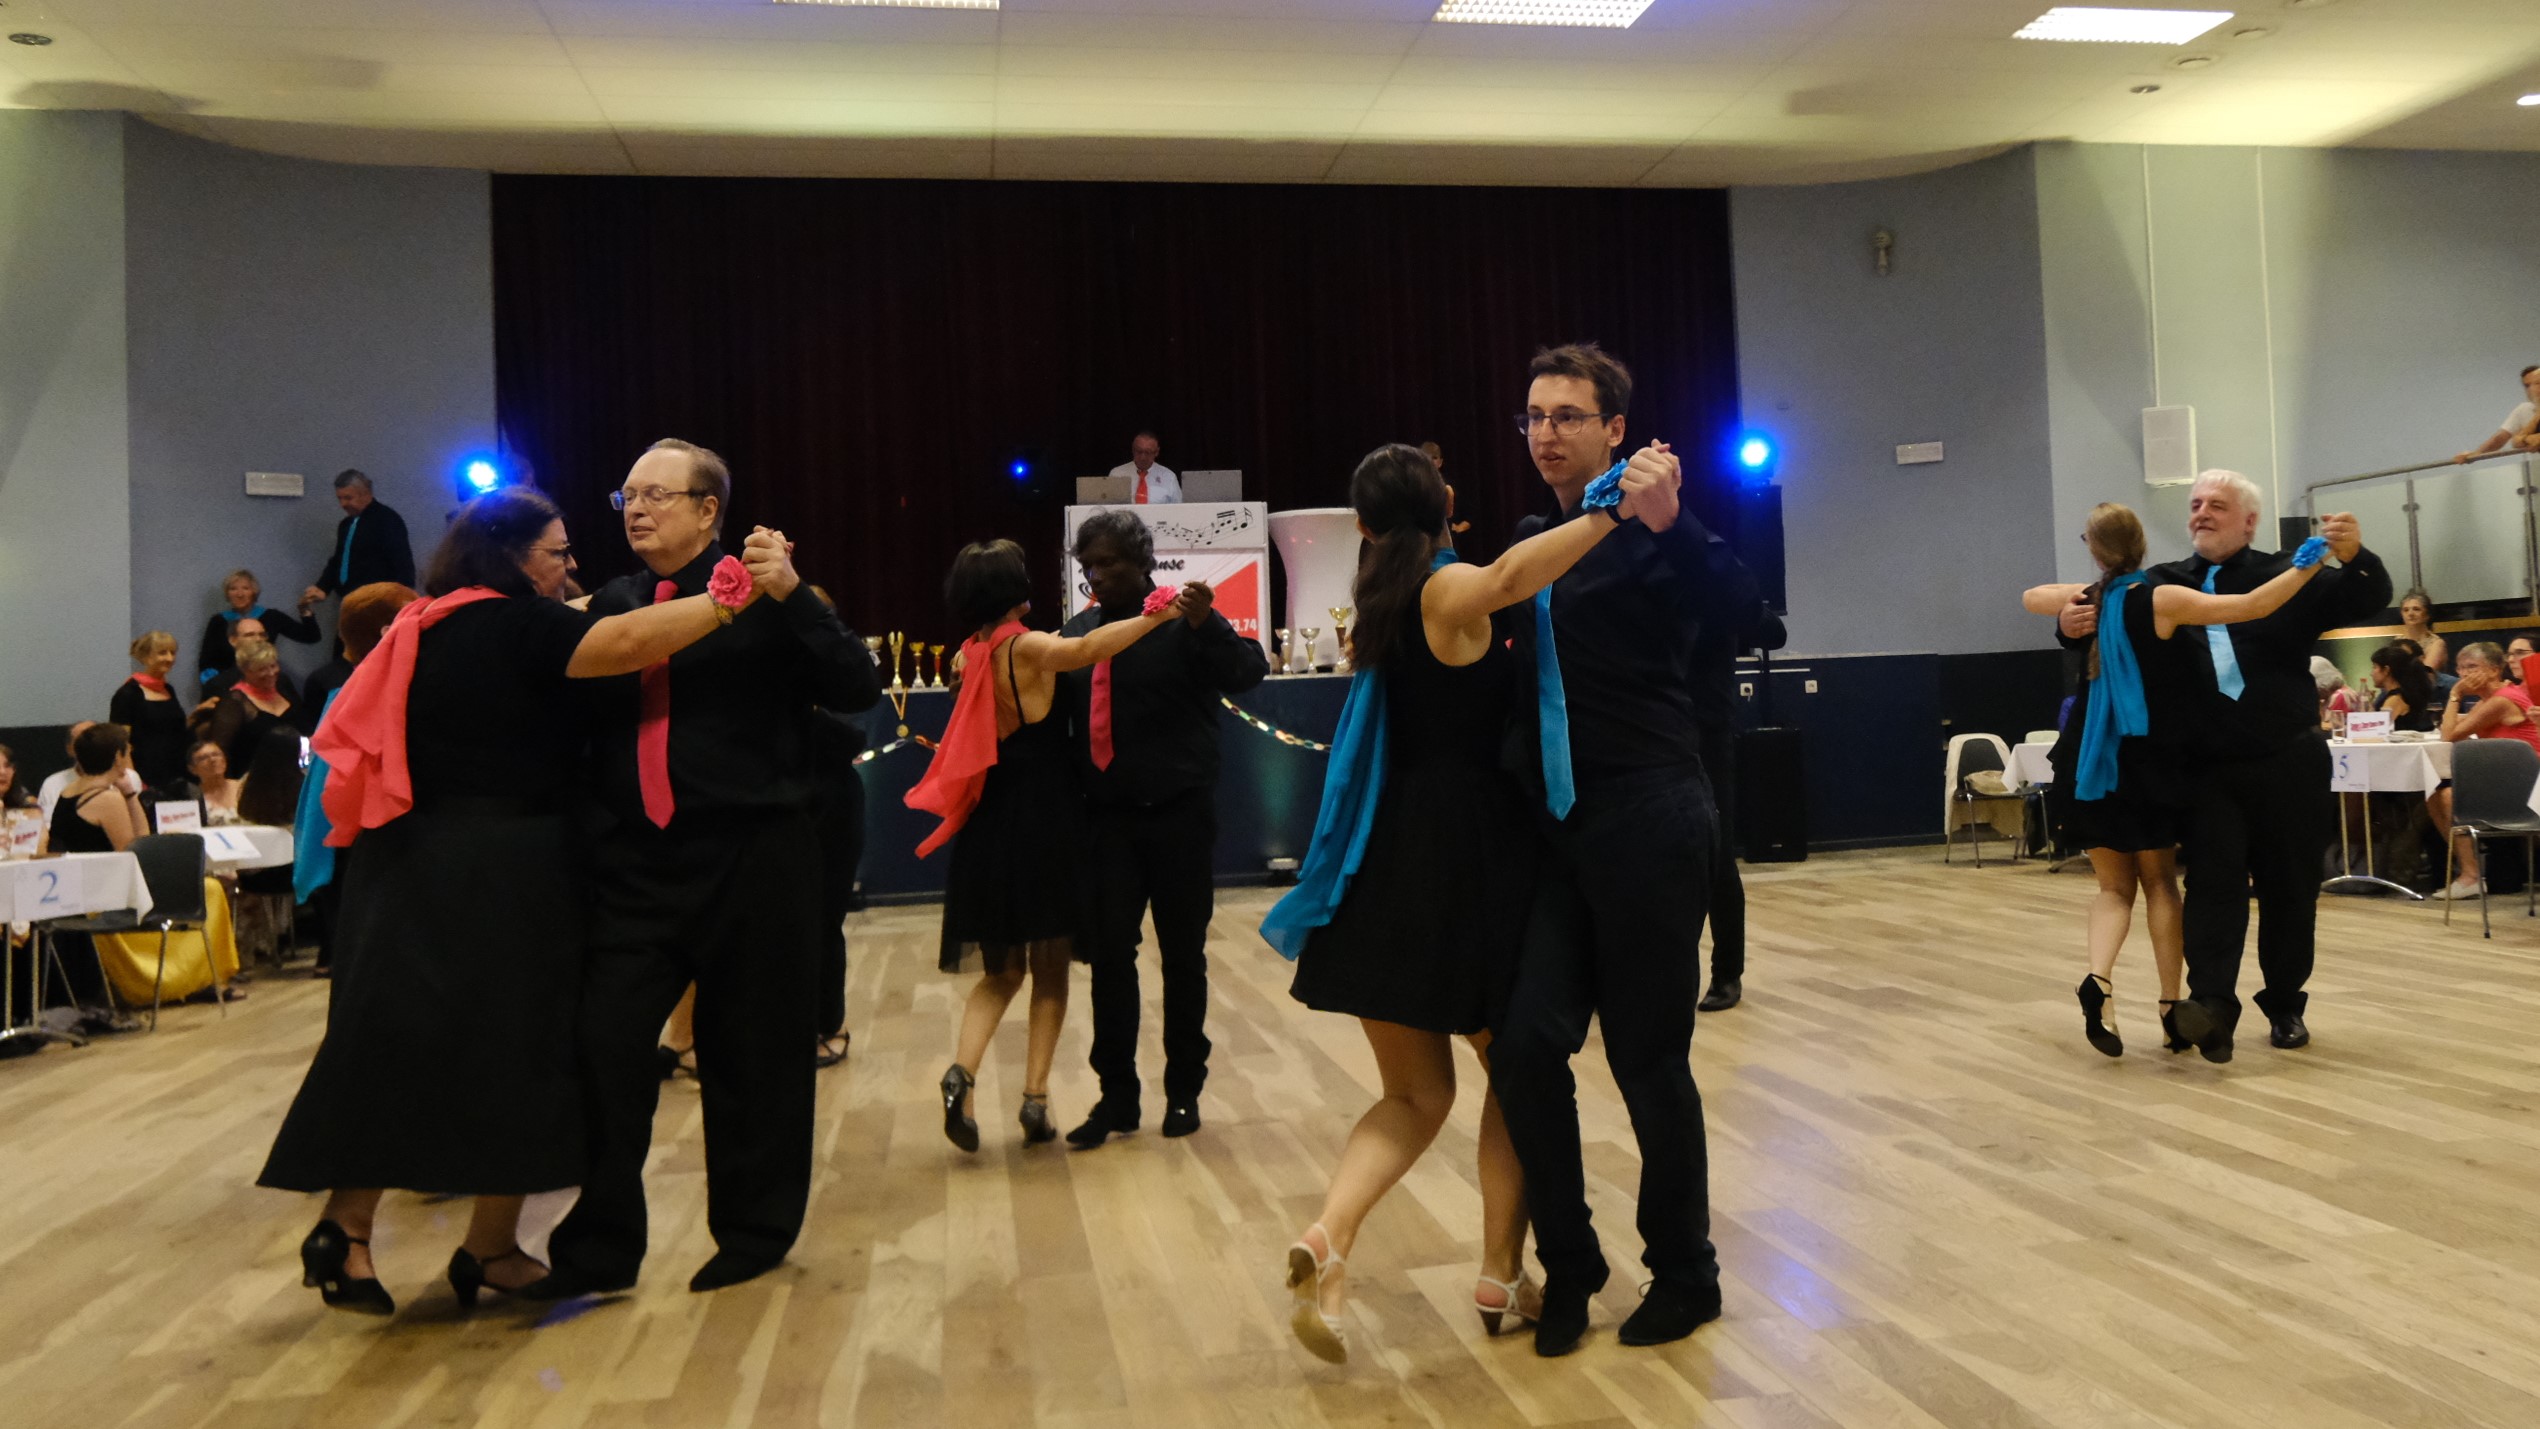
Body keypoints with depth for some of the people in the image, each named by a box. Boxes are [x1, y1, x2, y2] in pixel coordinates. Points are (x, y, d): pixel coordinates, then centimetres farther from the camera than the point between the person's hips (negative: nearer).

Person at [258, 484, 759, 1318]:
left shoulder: (429, 628, 14)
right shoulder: (515, 627, -12)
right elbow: (626, 645, -27)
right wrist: (734, 591, -27)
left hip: (413, 868, 8)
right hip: (502, 875, -8)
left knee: (401, 1044, 10)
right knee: (515, 1047, 3)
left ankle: (347, 1227, 5)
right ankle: (492, 1249, 12)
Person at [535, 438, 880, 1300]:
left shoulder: (761, 597, -4)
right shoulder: (612, 604, 10)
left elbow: (856, 689, -14)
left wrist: (793, 596, -22)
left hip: (751, 861, -4)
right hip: (634, 861, 4)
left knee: (752, 1057, 8)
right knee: (603, 1045, 0)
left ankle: (752, 1236, 27)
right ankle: (597, 1249, 16)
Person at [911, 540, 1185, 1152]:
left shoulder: (970, 654, 6)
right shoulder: (1025, 648, -13)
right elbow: (1085, 649, -34)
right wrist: (1155, 616, -38)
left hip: (989, 822, 5)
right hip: (1044, 821, -5)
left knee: (1001, 969, 15)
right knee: (1050, 970, 7)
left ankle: (962, 1071, -7)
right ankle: (1036, 1098, 4)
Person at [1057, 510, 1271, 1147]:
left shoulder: (1183, 622, -4)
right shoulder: (1075, 634, 8)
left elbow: (1250, 672, -17)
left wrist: (1207, 626, -32)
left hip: (1179, 814, -3)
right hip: (1107, 819, 3)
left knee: (1183, 955, 8)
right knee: (1110, 955, 1)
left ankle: (1184, 1090, 20)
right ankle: (1117, 1094, 10)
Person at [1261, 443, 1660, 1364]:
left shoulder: (1382, 597, 12)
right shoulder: (1448, 590, -10)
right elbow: (1506, 576, -36)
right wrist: (1617, 508, -36)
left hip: (1387, 868, 6)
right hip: (1466, 860, -6)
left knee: (1415, 1092, 12)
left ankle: (1329, 1238, -11)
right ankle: (1502, 1277, 19)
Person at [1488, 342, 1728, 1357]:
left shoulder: (1651, 536, -6)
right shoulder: (1527, 543, 15)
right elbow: (1489, 646, 27)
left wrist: (1668, 522, -40)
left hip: (1649, 826, -5)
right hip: (1556, 834, 5)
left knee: (1650, 1061, 3)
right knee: (1526, 1046, -4)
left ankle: (1684, 1273, 24)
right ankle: (1568, 1264, 16)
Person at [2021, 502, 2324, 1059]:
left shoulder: (2082, 600, 1)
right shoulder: (2162, 601, -10)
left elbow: (2028, 597, 23)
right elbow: (2252, 606, -15)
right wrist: (2307, 565, -6)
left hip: (2090, 766, 3)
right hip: (2148, 763, -3)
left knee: (2114, 886, 11)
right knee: (2160, 883, 12)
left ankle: (2099, 977, -15)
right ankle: (2171, 1006, 10)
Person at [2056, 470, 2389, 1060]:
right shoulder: (2161, 585, 6)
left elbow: (2368, 603, -5)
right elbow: (2103, 621, 8)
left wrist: (2354, 557, -28)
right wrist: (2074, 625, -18)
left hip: (2288, 764, 0)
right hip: (2207, 770, 0)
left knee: (2290, 890, 9)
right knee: (2212, 885, -7)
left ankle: (2285, 1005, 22)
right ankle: (2212, 1006, -13)